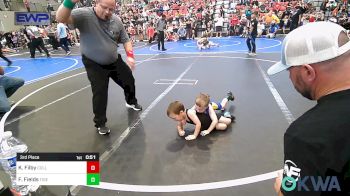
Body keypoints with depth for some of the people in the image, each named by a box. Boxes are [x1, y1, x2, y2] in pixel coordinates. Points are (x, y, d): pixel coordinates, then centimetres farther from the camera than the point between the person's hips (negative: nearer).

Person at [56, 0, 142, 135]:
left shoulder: (116, 21, -7)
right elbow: (60, 18, -35)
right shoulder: (84, 15, -21)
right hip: (94, 65, -5)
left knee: (129, 81, 18)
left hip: (115, 61, 5)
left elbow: (125, 40, 3)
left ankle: (131, 102, 51)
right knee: (100, 93, -6)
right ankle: (100, 123, 16)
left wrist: (130, 56, -13)